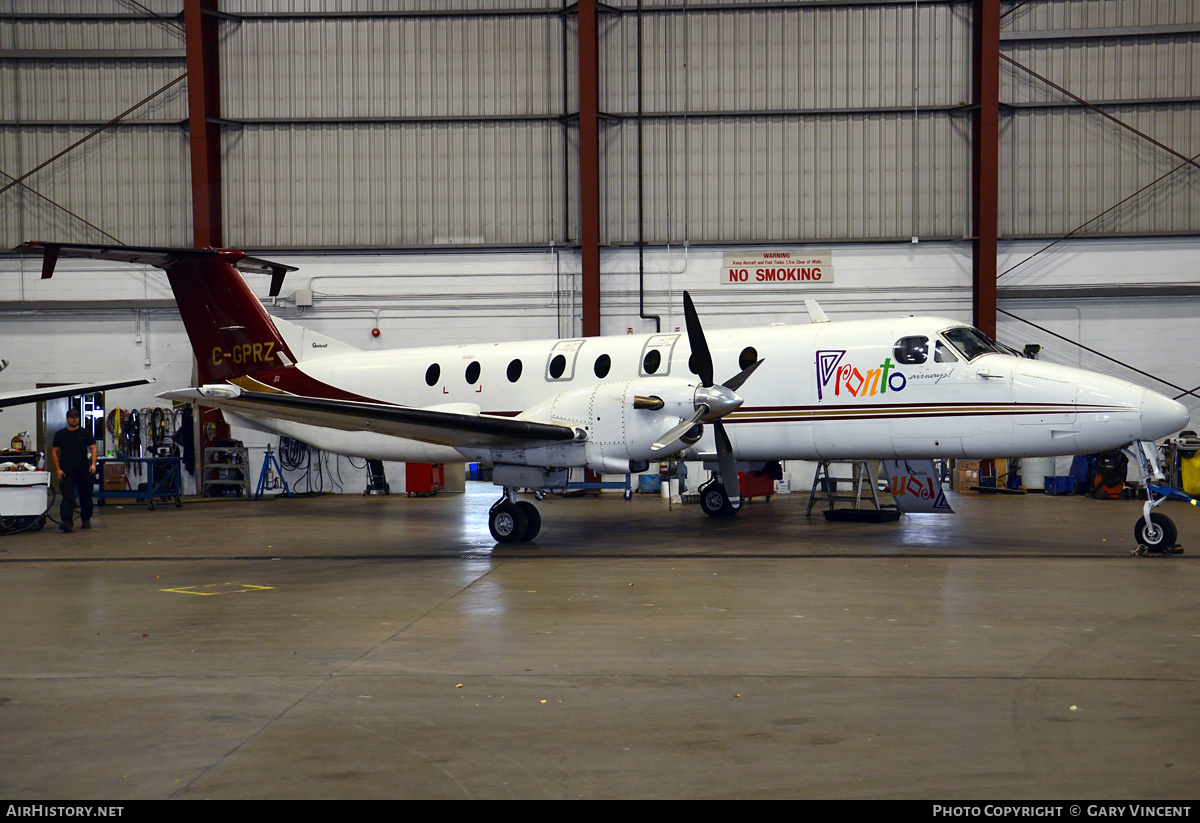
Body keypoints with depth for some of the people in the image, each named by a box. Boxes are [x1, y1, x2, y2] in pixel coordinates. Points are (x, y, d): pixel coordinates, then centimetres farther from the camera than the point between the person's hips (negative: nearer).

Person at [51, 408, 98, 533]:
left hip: (84, 470, 1)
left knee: (86, 496, 8)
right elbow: (54, 451, 6)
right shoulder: (60, 434, 6)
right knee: (67, 496, -12)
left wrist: (93, 464, -14)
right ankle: (67, 522, -21)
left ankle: (86, 520, 24)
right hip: (66, 471, -1)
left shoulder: (85, 433, 6)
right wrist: (57, 469, -4)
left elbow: (93, 448, 2)